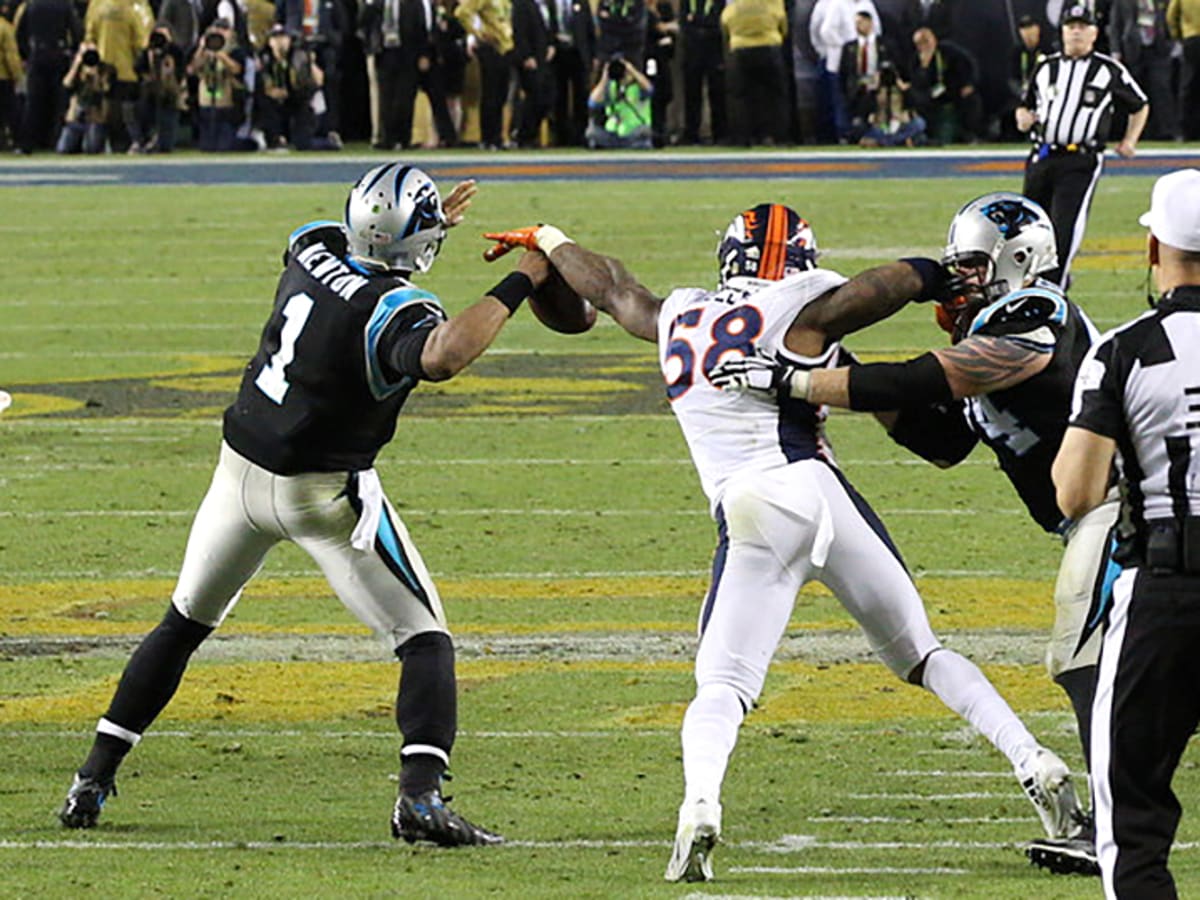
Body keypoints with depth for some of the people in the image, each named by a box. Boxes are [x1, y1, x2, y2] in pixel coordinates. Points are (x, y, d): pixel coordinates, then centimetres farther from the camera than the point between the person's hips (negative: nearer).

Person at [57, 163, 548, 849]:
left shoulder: (312, 249, -2)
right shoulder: (393, 309, -23)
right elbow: (442, 358, -45)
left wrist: (421, 226, 20)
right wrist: (519, 286, -34)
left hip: (241, 474, 6)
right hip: (325, 495, -6)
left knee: (184, 623, 23)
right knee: (424, 641, 1)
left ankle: (94, 780, 23)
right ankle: (421, 797, -18)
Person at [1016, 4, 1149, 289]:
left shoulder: (1110, 70, 5)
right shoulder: (1046, 67, 15)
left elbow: (1140, 106, 17)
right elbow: (1026, 106, 25)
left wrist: (1129, 142, 6)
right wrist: (1023, 118, 2)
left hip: (1081, 162, -4)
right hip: (1041, 158, 4)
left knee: (1065, 226, -18)